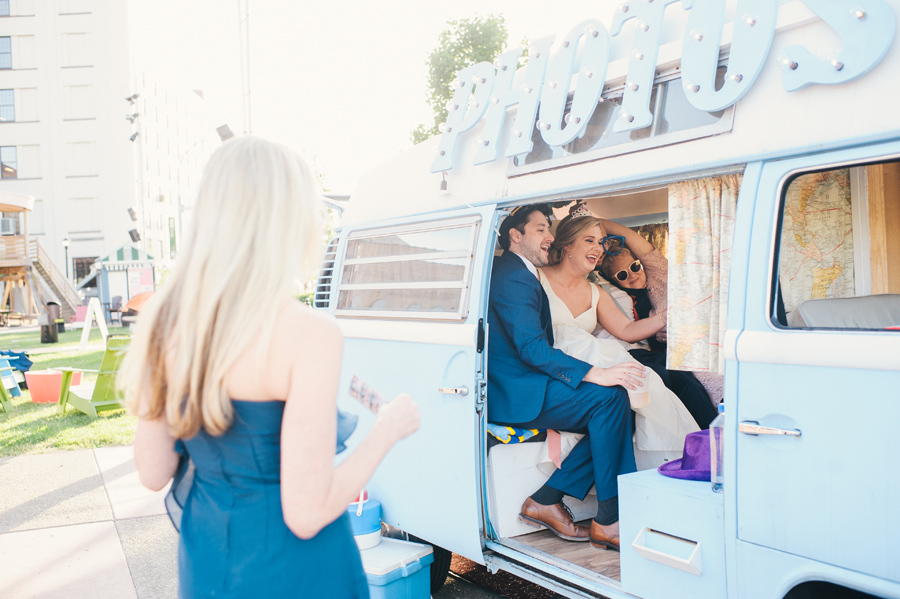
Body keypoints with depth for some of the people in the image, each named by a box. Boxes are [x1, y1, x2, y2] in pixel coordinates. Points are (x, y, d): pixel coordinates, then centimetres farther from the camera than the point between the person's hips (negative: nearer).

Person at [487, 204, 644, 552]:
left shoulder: (517, 274, 22)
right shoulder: (513, 277, -12)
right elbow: (531, 347, -23)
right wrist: (596, 374, -31)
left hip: (521, 387, 10)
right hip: (515, 395, -10)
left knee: (610, 410, -3)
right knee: (610, 397, -22)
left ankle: (546, 500, -3)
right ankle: (609, 521, -16)